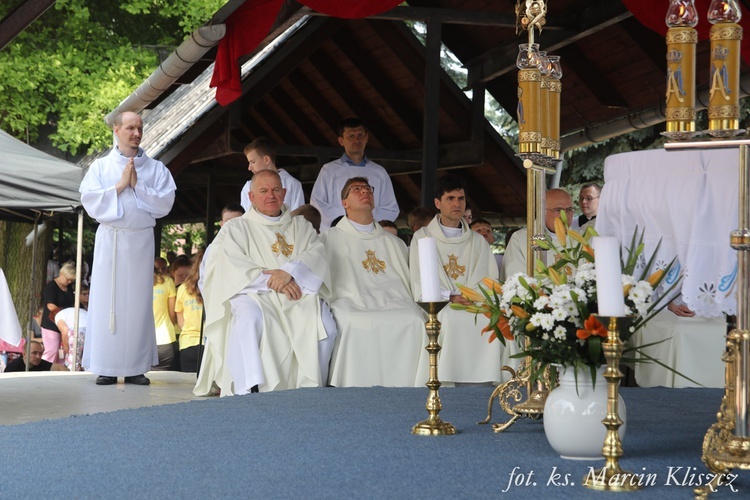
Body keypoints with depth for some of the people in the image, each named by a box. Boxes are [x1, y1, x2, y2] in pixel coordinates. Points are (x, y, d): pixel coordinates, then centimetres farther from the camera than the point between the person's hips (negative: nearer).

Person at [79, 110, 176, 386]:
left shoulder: (156, 168, 9)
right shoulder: (100, 166, 8)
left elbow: (165, 203, -2)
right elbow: (89, 199, -4)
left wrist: (138, 186, -10)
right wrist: (119, 186, -10)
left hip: (141, 241, 1)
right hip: (109, 240, 0)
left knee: (138, 301, 0)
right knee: (107, 300, -2)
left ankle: (136, 366, 4)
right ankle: (106, 368, 1)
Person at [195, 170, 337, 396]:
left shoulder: (301, 226, 24)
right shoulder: (235, 228, 16)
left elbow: (317, 254, 5)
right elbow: (231, 266, -2)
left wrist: (290, 271, -16)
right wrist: (272, 281, -15)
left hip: (298, 295, 2)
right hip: (253, 294, -2)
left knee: (324, 324, -29)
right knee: (249, 316, -38)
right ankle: (248, 392, -43)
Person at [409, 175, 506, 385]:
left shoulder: (478, 241, 23)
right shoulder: (422, 238, 13)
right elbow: (420, 287, 3)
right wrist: (450, 297, -15)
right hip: (438, 306, -2)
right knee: (451, 319, -36)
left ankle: (484, 379, -27)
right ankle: (443, 381, -30)